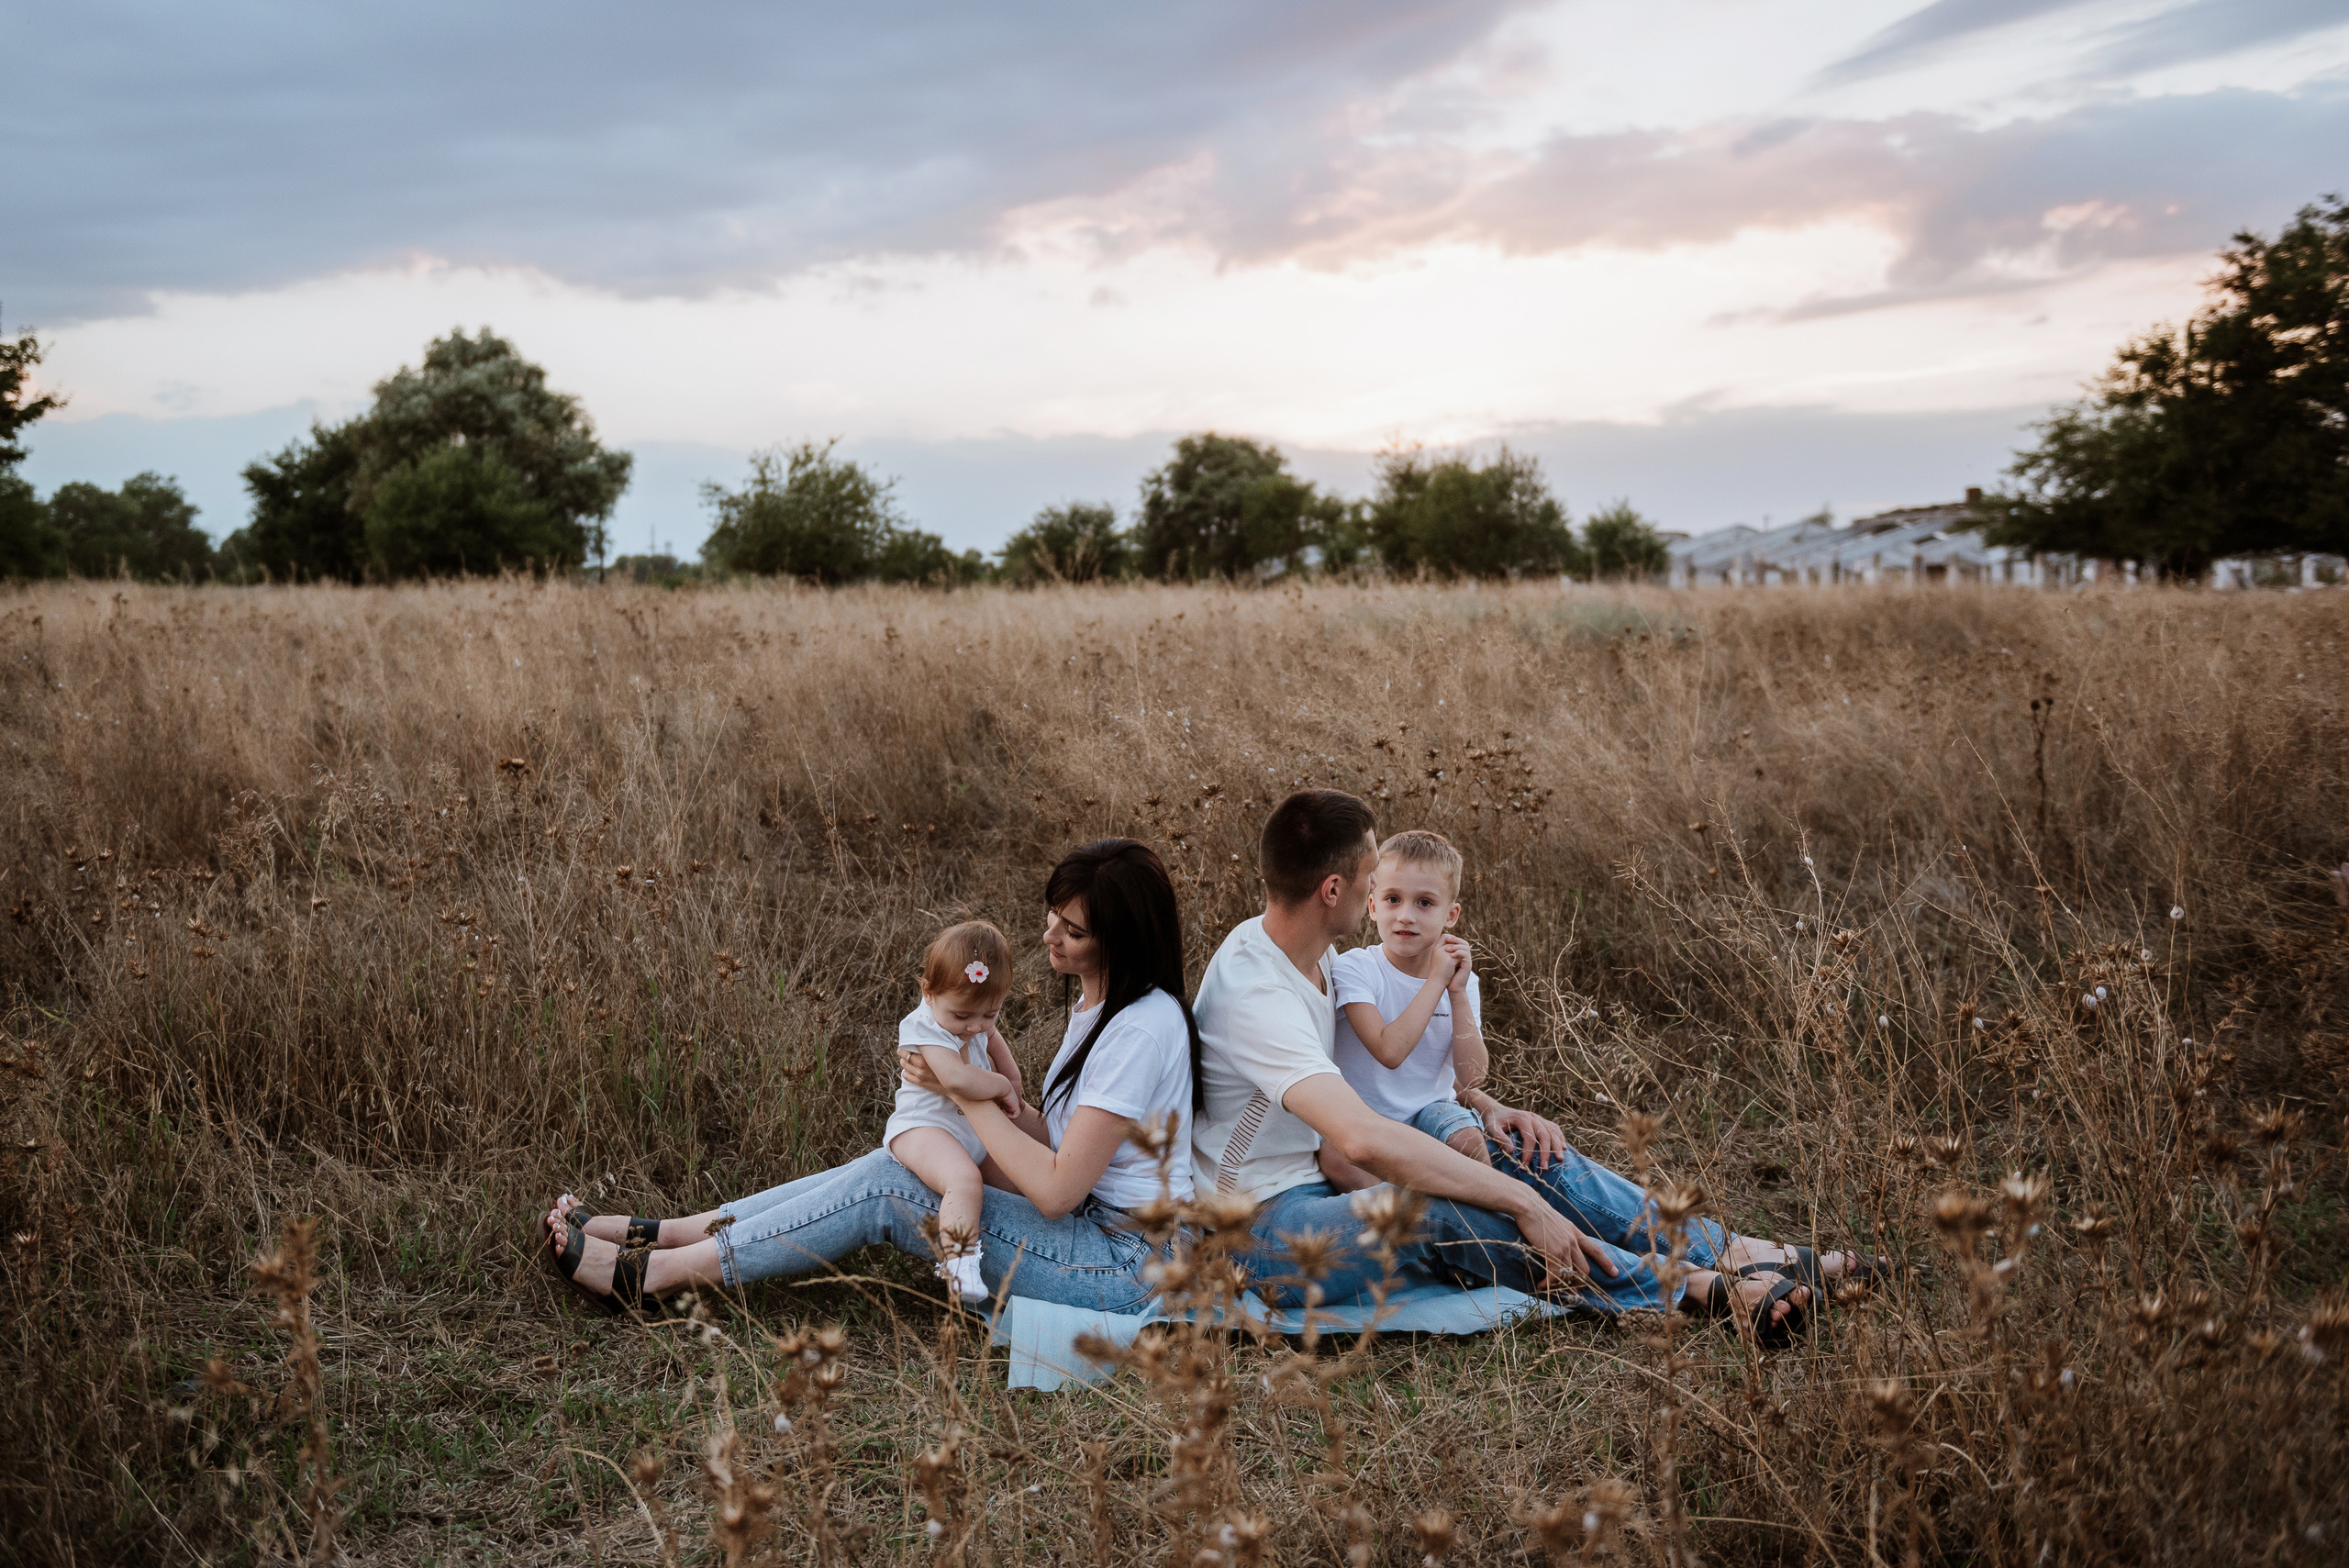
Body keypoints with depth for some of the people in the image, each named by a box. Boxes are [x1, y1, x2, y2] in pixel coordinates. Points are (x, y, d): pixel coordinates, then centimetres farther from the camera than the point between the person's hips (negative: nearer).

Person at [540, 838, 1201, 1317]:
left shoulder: (1143, 1030, -21)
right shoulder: (1095, 1002, 11)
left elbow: (1056, 1190, -23)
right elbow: (1057, 1136, 10)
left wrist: (967, 1097, -14)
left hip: (1124, 1264, -9)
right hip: (1086, 1222, 9)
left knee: (884, 1188, -15)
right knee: (884, 1172, -3)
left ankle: (651, 1274, -8)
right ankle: (653, 1235, 2)